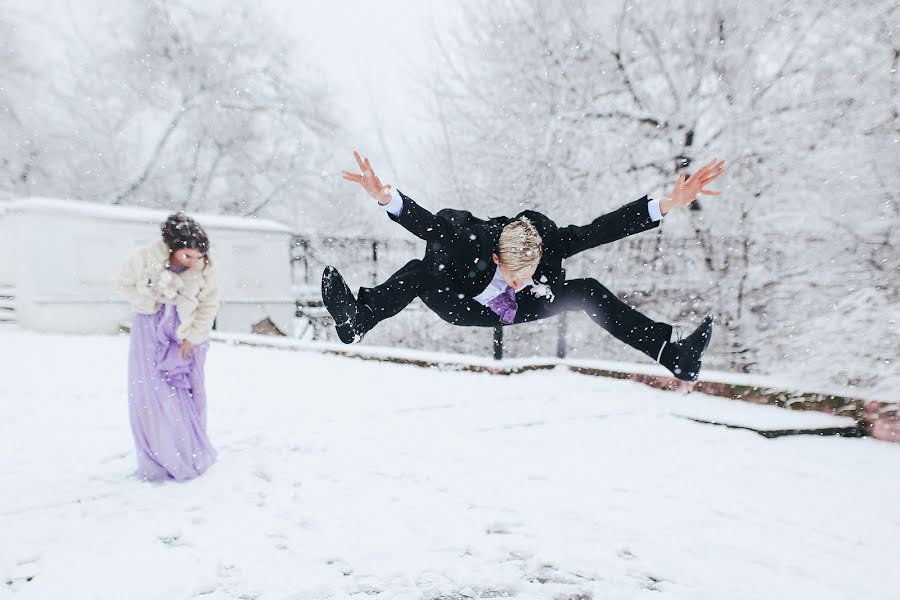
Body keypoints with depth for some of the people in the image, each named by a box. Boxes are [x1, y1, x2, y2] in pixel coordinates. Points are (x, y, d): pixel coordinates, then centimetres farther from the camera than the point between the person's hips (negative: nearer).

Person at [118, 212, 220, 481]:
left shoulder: (204, 269, -19)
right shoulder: (146, 259, -21)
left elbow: (208, 306, -8)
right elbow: (126, 282, -1)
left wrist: (193, 338, -10)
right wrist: (150, 305, -10)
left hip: (184, 335, 1)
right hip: (150, 331, 0)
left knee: (186, 395, 4)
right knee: (152, 395, -2)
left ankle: (190, 455, 19)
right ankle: (159, 461, 10)